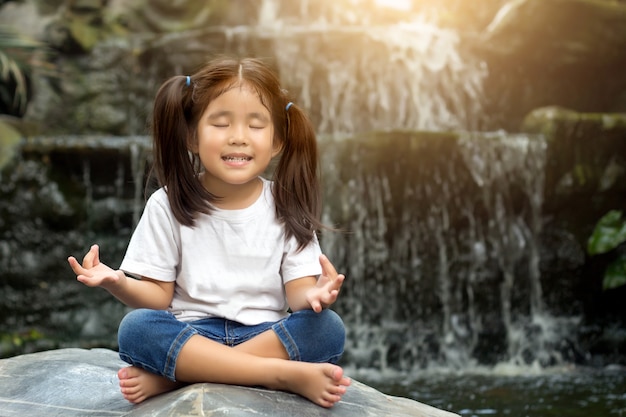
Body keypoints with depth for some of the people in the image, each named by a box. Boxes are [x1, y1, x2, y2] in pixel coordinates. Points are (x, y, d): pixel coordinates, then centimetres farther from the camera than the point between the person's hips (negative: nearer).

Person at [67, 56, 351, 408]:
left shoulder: (286, 208, 3)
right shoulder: (168, 206, 3)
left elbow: (298, 292, -3)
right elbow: (159, 296, 2)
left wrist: (312, 296, -27)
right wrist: (118, 283, -20)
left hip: (268, 338, 1)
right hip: (190, 336, -1)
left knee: (329, 328, -28)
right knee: (135, 328, -30)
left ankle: (172, 377, -26)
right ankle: (288, 375, -30)